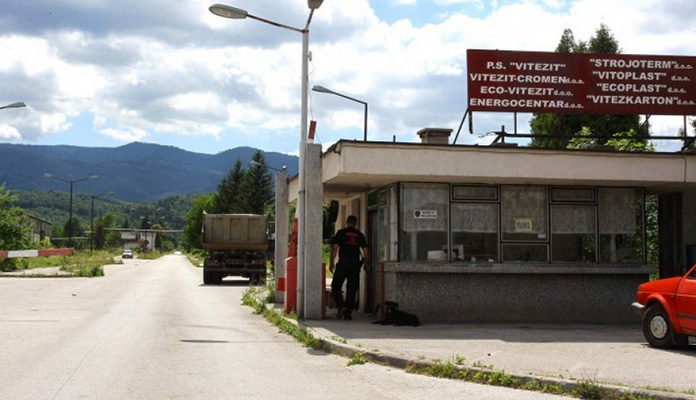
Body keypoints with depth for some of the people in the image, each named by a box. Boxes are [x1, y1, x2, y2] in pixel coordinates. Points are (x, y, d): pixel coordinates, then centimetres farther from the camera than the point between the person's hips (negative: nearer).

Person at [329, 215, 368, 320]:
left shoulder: (341, 233, 1)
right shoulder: (359, 235, 10)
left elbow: (334, 248, -5)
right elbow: (365, 250, 8)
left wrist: (331, 262, -2)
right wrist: (365, 264, 19)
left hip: (343, 264, -3)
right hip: (355, 264, 3)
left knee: (336, 286, 7)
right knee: (352, 289, 7)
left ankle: (341, 306, -12)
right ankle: (348, 313, 5)